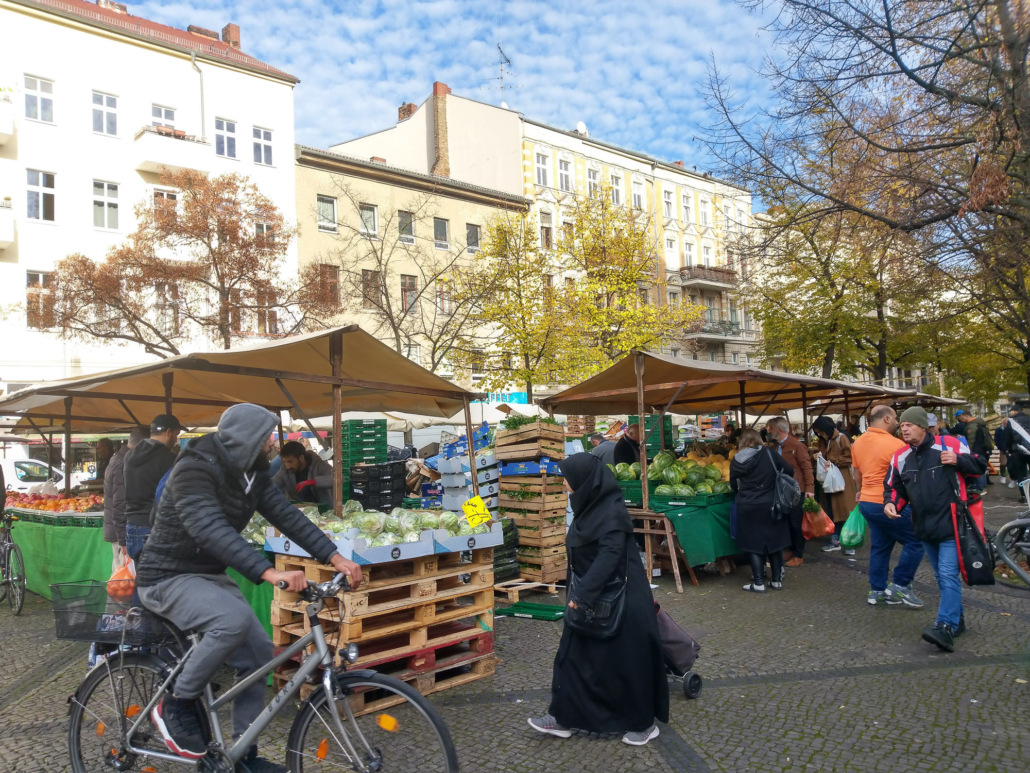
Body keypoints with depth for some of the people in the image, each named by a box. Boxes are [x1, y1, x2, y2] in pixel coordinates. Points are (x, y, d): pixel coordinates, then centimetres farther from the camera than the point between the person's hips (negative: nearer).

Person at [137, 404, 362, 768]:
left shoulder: (251, 472, 0)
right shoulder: (194, 469, -25)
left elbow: (286, 515, -6)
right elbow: (212, 530, -39)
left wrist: (335, 557, -17)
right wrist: (269, 572, -50)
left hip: (211, 576, 8)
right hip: (169, 578, -8)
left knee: (258, 650, 1)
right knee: (234, 618, -32)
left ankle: (244, 755, 15)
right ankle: (176, 706, -10)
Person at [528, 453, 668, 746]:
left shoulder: (612, 510, -21)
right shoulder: (591, 504, 6)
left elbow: (610, 555, -28)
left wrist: (582, 593, -30)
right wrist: (579, 592, 18)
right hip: (590, 595, 9)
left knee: (626, 660, 5)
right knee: (574, 656, 12)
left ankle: (643, 723, 22)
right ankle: (563, 717, 23)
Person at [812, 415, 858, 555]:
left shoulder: (841, 438, -11)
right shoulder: (822, 441, 11)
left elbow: (850, 457, -16)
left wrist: (832, 461, -17)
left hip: (842, 480, -7)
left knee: (845, 510, -2)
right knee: (831, 511, 10)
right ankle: (835, 540, 18)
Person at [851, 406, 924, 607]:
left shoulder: (858, 443, 8)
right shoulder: (896, 444, -16)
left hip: (868, 502, 8)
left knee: (880, 546, 15)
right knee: (915, 542, 3)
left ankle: (877, 590, 17)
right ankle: (900, 585, 5)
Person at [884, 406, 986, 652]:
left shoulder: (950, 445, -8)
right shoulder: (900, 457, 5)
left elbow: (980, 466, 0)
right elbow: (894, 486, 11)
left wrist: (958, 461, -19)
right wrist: (890, 502, -9)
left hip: (951, 524, -6)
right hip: (925, 528, 6)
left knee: (949, 575, -12)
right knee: (942, 576, 16)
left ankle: (945, 627, -16)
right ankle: (956, 619, 30)